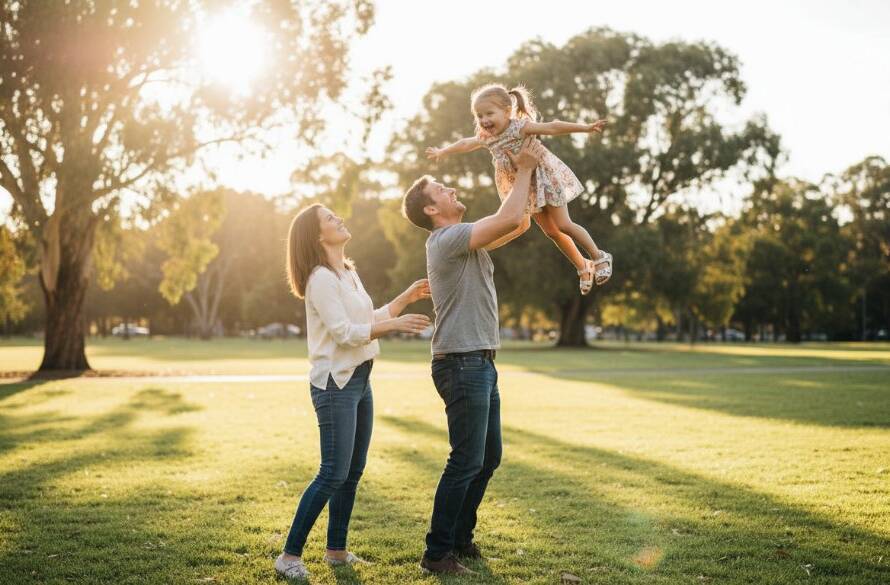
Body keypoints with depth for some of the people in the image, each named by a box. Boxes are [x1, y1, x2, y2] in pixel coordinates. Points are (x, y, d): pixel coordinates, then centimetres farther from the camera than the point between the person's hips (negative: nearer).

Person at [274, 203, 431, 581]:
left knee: (353, 472, 12)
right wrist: (396, 325, -21)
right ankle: (290, 555, -3)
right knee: (333, 474, -11)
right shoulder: (321, 279, -14)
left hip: (360, 380, 9)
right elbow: (344, 333, -21)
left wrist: (407, 298, 14)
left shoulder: (349, 273, 15)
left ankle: (336, 550, 22)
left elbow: (370, 319, 20)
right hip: (335, 384, -9)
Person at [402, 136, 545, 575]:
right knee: (467, 461, -7)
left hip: (480, 364, 10)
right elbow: (509, 218, -22)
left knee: (489, 457, 15)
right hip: (462, 364, -10)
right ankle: (437, 552, 1)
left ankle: (460, 538, 25)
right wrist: (524, 169, -10)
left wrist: (527, 170, 12)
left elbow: (516, 222, 21)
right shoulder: (447, 239, -13)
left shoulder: (463, 240, 18)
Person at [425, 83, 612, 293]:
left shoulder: (520, 127, -25)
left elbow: (552, 127, -31)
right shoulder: (486, 138, -5)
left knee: (563, 225, -6)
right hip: (525, 188, 6)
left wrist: (586, 128, -37)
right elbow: (465, 144, 15)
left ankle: (599, 257, 13)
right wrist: (441, 152, 30)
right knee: (551, 232, 10)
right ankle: (583, 267, 25)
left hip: (545, 179, -6)